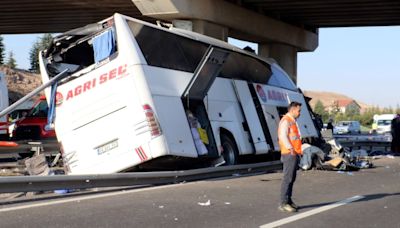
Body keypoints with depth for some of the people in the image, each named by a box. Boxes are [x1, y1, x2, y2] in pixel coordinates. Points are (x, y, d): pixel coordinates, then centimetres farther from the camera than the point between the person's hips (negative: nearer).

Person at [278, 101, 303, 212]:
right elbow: (283, 136, -20)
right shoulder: (285, 121, -10)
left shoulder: (292, 121, 21)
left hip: (294, 154, 10)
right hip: (289, 154, -10)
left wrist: (299, 150, 13)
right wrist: (290, 149, -28)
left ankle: (288, 200, 20)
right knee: (287, 178, -11)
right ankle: (284, 203, -12)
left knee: (292, 178, 13)